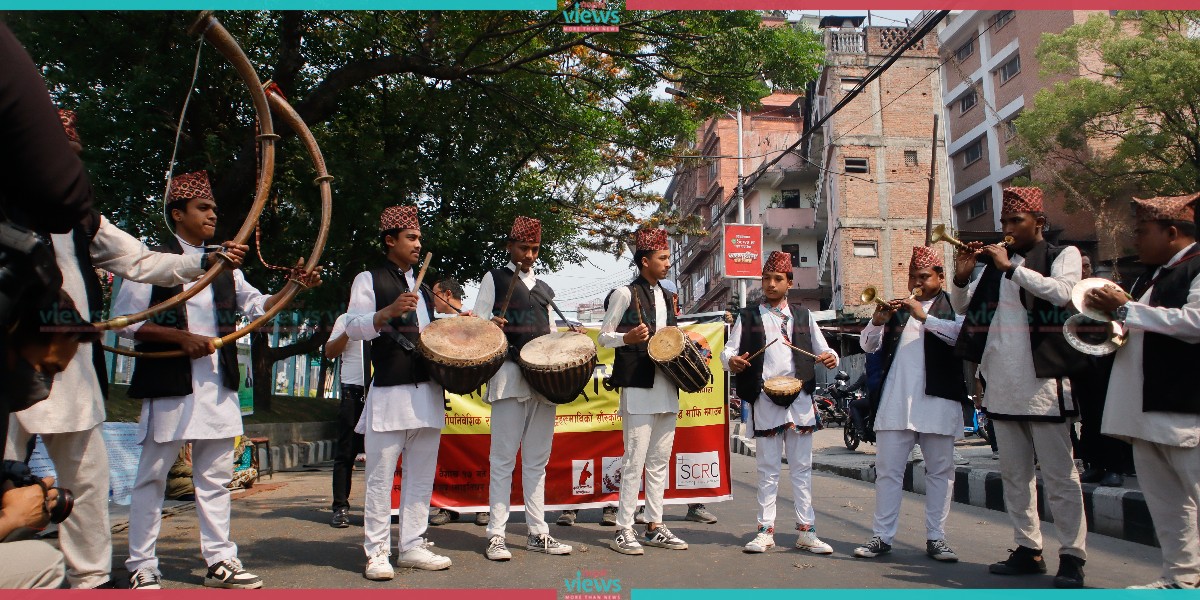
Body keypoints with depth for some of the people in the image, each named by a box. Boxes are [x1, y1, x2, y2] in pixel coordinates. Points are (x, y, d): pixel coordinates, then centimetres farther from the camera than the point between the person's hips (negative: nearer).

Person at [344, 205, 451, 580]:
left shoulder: (421, 286, 21)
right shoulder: (369, 280, 2)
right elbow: (353, 328, -9)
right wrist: (388, 312, -25)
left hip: (427, 392, 6)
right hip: (389, 393, -6)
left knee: (421, 476, 8)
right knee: (381, 477, -2)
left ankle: (412, 547, 17)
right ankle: (377, 553, 5)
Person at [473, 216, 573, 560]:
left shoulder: (543, 288, 23)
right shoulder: (495, 279, 9)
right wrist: (489, 326, -19)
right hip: (510, 374, -5)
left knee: (537, 460, 8)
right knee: (503, 458, -4)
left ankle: (537, 533, 14)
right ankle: (496, 536, 1)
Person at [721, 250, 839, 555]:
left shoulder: (803, 315, 15)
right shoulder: (748, 317, 10)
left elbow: (823, 350, 14)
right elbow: (728, 350, 2)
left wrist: (831, 358, -9)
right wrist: (732, 361, -21)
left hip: (800, 399, 2)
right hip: (764, 400, -1)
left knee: (802, 467, 6)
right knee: (768, 468, 3)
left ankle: (806, 531, 13)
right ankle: (766, 531, 10)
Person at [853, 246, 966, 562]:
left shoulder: (953, 306, 8)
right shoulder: (897, 307, 18)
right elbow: (868, 345, 14)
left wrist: (924, 317, -18)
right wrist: (877, 322, -6)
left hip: (937, 400, -3)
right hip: (894, 402, 3)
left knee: (940, 471, 4)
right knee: (887, 470, 3)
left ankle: (936, 538, 13)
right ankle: (882, 536, 9)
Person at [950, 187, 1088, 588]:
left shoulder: (1063, 255, 5)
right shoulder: (994, 264, 16)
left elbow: (1062, 292, -15)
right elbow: (963, 308, 16)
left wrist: (1012, 268, -14)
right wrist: (961, 277, -1)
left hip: (1043, 382, -5)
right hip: (1001, 386, 5)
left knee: (1058, 474, -2)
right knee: (1014, 474, 9)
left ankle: (1072, 555, 4)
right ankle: (1028, 549, 17)